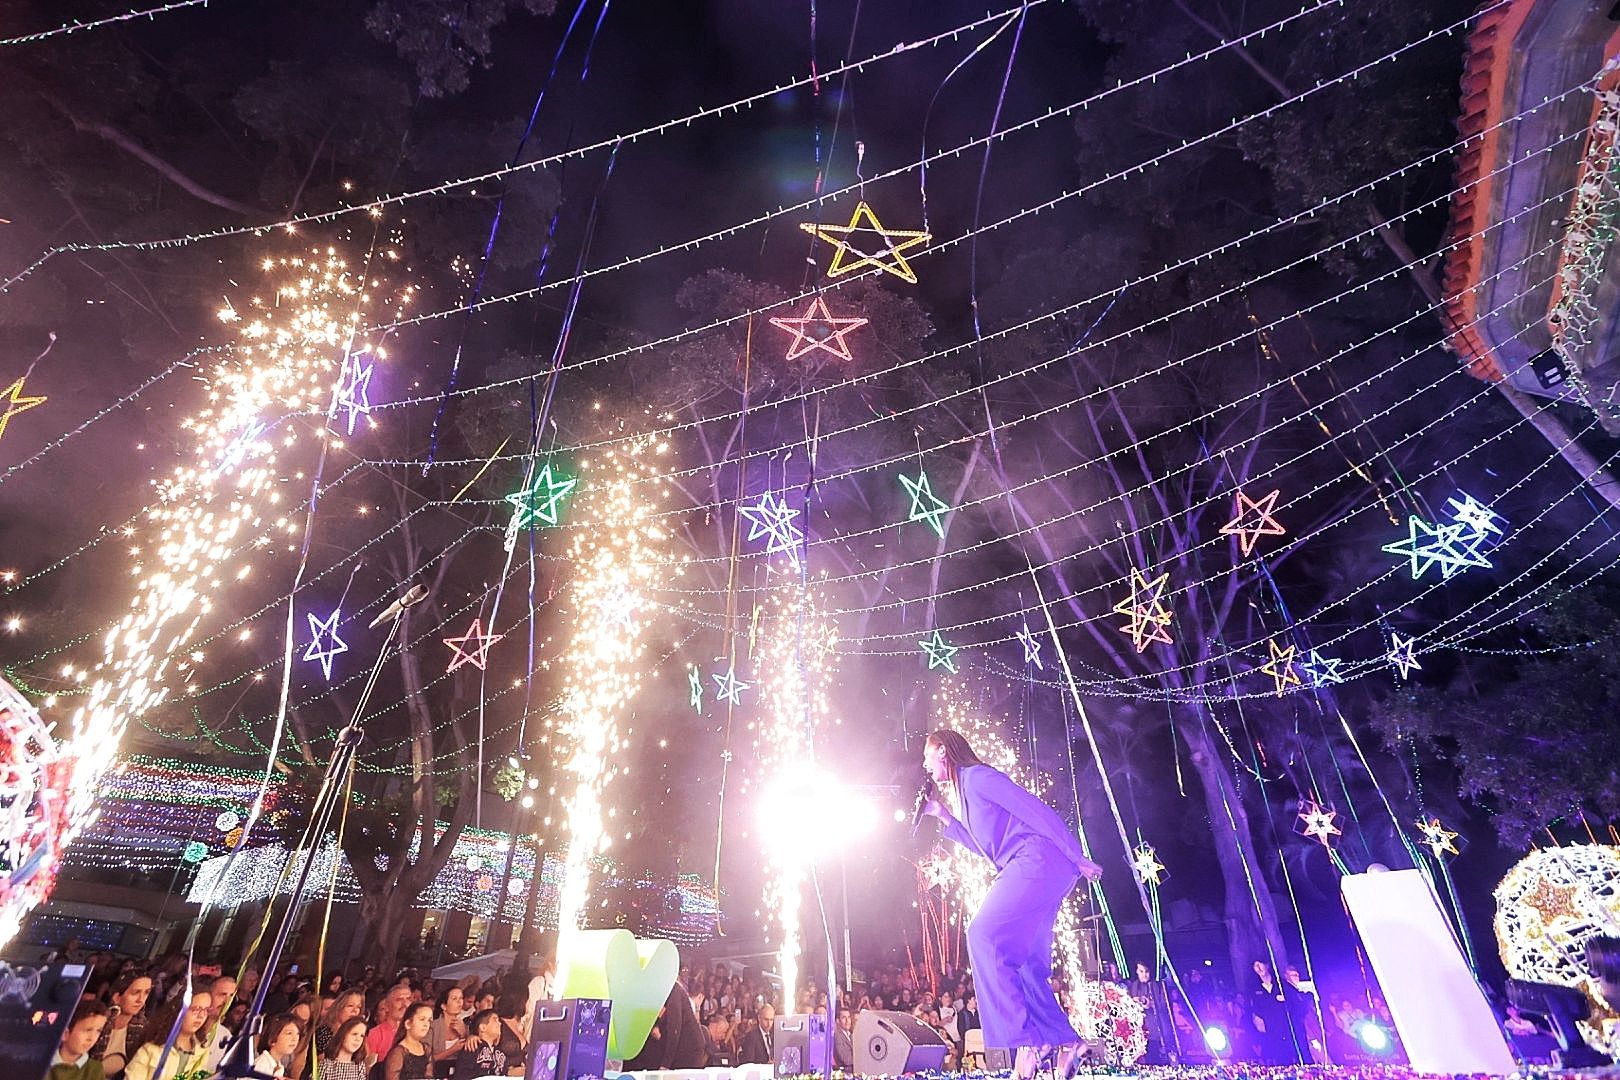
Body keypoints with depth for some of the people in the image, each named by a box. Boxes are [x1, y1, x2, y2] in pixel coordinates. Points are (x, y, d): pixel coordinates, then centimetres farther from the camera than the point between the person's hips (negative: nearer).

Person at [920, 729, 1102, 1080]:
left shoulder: (977, 776, -6)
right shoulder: (963, 791, 24)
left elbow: (1037, 809, -12)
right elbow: (985, 846, 27)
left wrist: (1078, 858, -15)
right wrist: (944, 817, 23)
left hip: (1038, 861, -10)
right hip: (1028, 871, 10)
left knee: (984, 936, -18)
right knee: (1023, 962, 8)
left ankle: (1027, 1038, -17)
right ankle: (1065, 1040, 12)